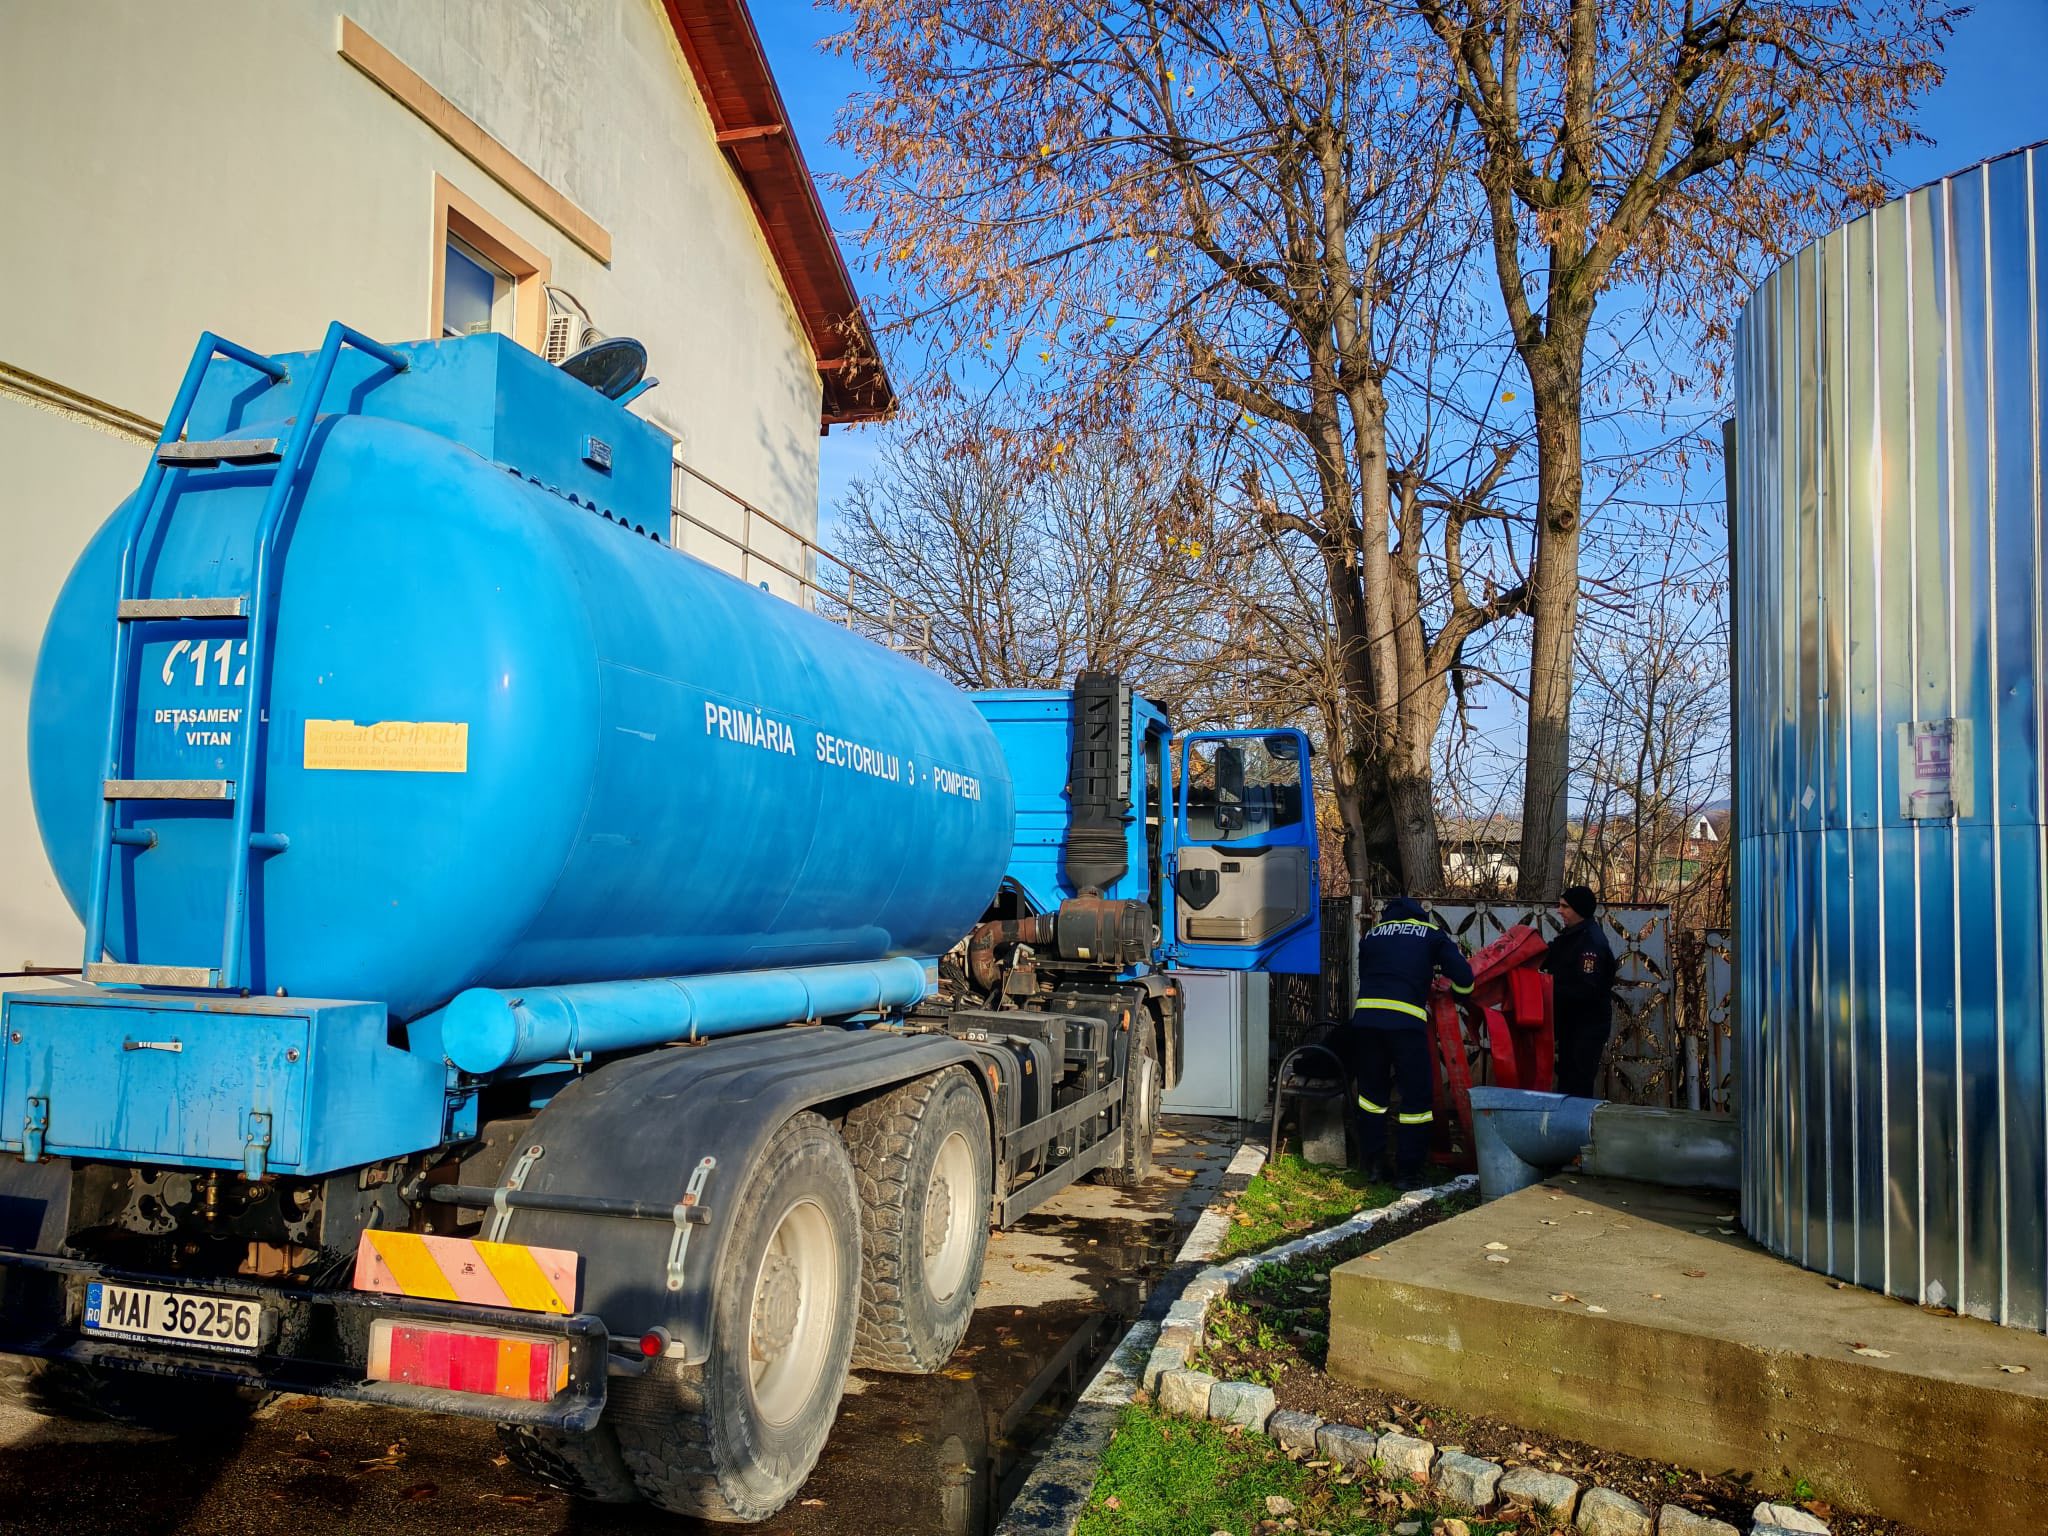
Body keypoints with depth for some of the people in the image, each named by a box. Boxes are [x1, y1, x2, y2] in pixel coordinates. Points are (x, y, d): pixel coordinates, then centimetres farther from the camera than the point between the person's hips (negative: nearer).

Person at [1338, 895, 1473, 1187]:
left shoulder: (1371, 934, 23)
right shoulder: (1433, 934, 14)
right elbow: (1464, 979, 6)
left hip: (1365, 1017, 3)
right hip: (1406, 1019, -3)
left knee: (1371, 1092, 17)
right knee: (1416, 1096, 7)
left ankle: (1375, 1163, 20)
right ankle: (1408, 1171, 8)